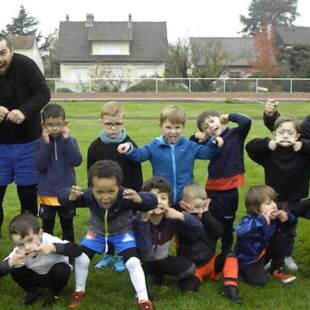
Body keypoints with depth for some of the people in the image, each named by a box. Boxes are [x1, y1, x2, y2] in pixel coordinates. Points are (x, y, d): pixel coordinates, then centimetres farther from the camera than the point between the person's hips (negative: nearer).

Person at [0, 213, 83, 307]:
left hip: (55, 276, -2)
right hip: (36, 277, 2)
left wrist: (53, 248, -59)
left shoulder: (49, 241, -36)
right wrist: (10, 263, -47)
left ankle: (53, 293, 0)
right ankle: (31, 292, 8)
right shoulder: (18, 251, -25)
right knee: (15, 271, -23)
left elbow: (78, 250, -48)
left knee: (61, 269, -35)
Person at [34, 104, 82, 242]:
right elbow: (39, 165, -16)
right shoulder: (41, 142, -4)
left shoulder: (70, 141, -3)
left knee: (67, 226, 14)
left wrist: (67, 140, -21)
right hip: (47, 193, 0)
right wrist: (46, 143, -22)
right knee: (47, 227, 12)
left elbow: (76, 161, -17)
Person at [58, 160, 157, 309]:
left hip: (122, 233, -2)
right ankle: (79, 291, 28)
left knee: (133, 262, -14)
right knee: (81, 259, 0)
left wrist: (139, 199, -68)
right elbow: (62, 197, -32)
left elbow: (152, 201, -45)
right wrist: (70, 196, -57)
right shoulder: (88, 195, -36)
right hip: (97, 232, 2)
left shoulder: (125, 197, -42)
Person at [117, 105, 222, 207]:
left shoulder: (189, 146, 2)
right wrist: (129, 149, -32)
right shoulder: (154, 146, -2)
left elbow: (207, 152, 6)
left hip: (186, 199, 1)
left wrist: (214, 143, -14)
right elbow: (138, 154, -10)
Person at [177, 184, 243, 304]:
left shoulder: (207, 218, 9)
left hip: (210, 262, 5)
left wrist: (206, 214, -12)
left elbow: (219, 232, -9)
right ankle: (199, 276, 0)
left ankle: (230, 288, -27)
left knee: (230, 255, -21)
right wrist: (194, 215, -22)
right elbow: (191, 237, -25)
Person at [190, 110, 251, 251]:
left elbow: (246, 121, -22)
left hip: (230, 188, -1)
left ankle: (227, 252, 33)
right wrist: (195, 137, -3)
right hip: (213, 188, 1)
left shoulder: (236, 134, -4)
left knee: (228, 223, 16)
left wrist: (229, 116, -9)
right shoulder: (209, 142, 4)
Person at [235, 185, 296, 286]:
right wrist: (262, 221, -59)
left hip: (264, 251, 6)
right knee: (259, 281, -20)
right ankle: (243, 269, 14)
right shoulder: (249, 219, -32)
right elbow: (240, 231, -55)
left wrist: (287, 217, -20)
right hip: (248, 259, -6)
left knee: (281, 237, -9)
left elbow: (290, 220, 6)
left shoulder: (273, 217, -11)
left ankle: (276, 270, 8)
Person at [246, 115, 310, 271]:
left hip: (294, 200, 1)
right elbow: (249, 146, -22)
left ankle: (288, 256, 42)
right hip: (273, 199, -1)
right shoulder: (269, 151, -15)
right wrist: (270, 143, -35)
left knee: (290, 231, 21)